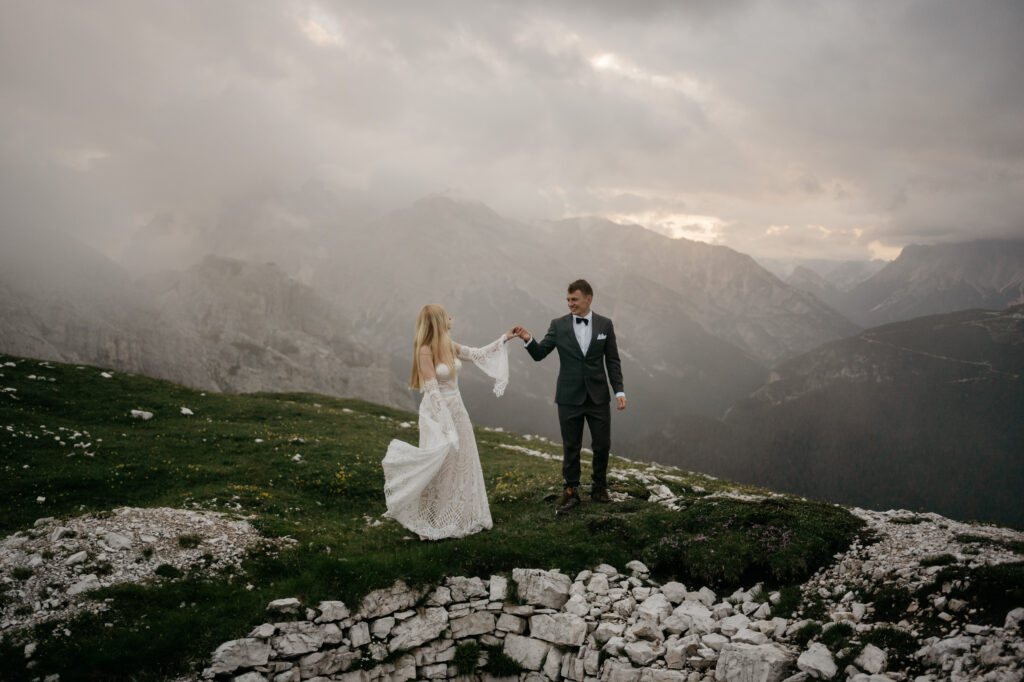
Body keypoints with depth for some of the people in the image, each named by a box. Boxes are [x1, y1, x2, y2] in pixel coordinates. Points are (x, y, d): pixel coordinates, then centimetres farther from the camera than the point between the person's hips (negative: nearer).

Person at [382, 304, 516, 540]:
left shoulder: (449, 346, 4)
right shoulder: (425, 351, -17)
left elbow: (477, 354, 13)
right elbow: (432, 388, -20)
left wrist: (504, 338, 13)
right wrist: (446, 421, -22)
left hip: (457, 409, 8)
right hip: (437, 413, -8)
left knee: (461, 465, 14)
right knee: (437, 469, 0)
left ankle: (461, 518, 28)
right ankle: (430, 525, 13)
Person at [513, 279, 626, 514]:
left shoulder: (605, 325, 1)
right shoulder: (558, 325, -1)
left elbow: (612, 361, 4)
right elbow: (539, 354, -3)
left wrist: (619, 390, -2)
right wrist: (528, 340, -23)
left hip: (598, 397, 1)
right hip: (569, 398, -1)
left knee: (602, 445, 8)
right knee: (570, 447, 6)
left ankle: (599, 486, 28)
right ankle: (571, 491, 19)